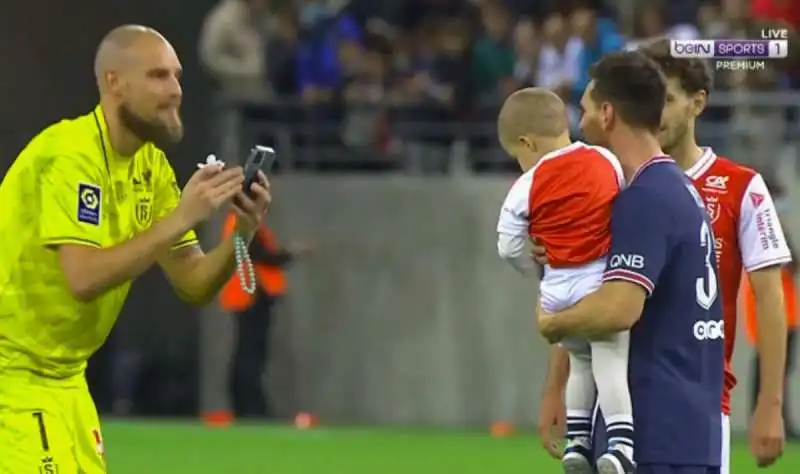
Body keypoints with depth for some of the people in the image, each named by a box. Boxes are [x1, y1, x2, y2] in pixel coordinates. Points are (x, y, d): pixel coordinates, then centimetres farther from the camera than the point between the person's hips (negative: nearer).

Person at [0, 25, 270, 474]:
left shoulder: (151, 166, 6)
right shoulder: (70, 155, -19)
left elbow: (193, 284, 5)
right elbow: (84, 278, -31)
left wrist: (240, 232, -14)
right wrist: (178, 220, -32)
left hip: (63, 376, 9)